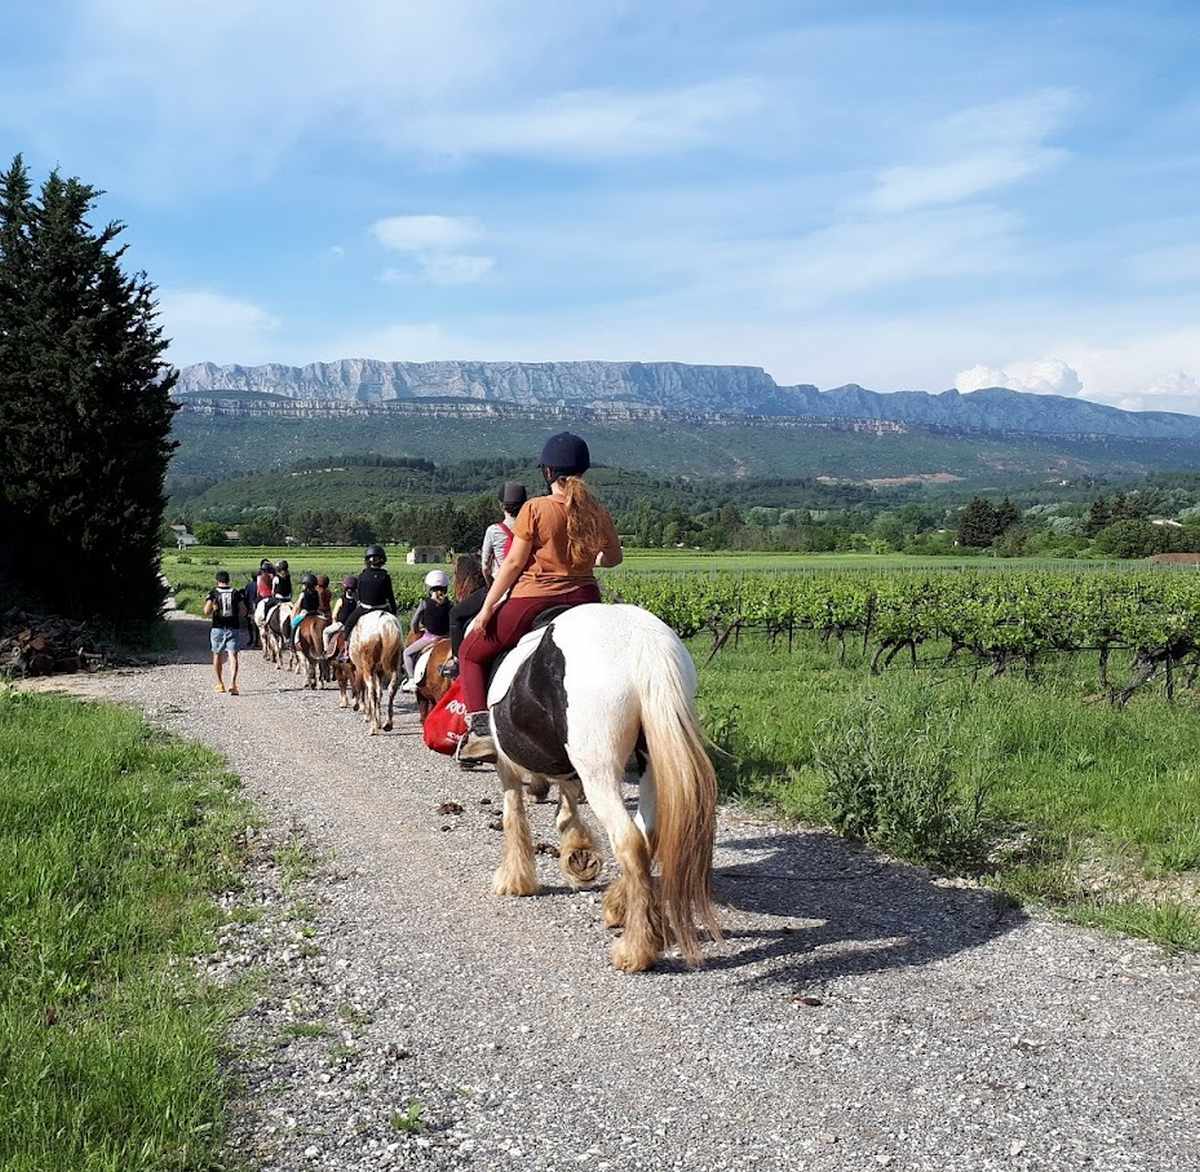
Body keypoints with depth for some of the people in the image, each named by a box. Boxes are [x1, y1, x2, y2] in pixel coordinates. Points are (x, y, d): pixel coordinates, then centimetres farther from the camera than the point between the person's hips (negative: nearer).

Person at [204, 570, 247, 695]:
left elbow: (206, 611, -13)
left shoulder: (213, 593, -2)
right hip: (233, 627, 0)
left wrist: (210, 615, 8)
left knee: (217, 655, 15)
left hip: (218, 627, 0)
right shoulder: (236, 593, 3)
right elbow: (243, 610, 1)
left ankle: (220, 684, 23)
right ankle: (233, 682, -23)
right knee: (233, 655, -5)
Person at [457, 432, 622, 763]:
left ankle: (480, 728, 0)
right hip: (584, 599, 4)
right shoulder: (597, 512, 4)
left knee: (471, 652, 14)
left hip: (534, 599, -4)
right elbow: (614, 558, 18)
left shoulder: (535, 509, -10)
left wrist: (486, 609, -3)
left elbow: (514, 563, -9)